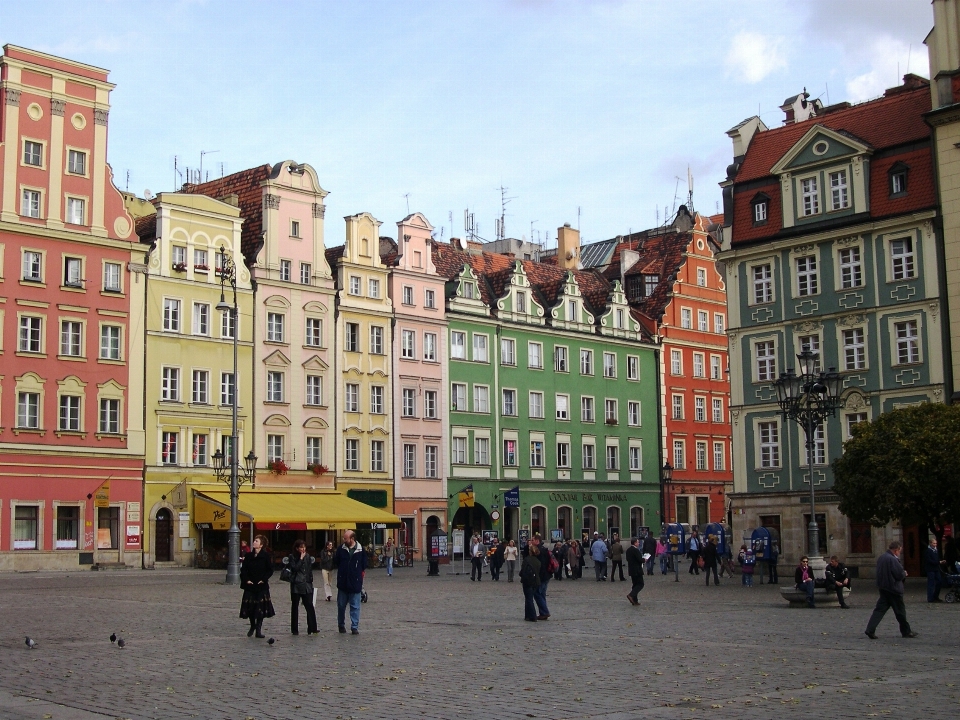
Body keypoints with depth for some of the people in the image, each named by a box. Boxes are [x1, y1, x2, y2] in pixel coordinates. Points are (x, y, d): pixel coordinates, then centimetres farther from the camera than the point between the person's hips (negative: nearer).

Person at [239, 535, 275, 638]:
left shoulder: (266, 556, -4)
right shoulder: (249, 556, 6)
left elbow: (270, 570, -2)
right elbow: (243, 569, 7)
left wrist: (263, 579, -12)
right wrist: (246, 580, -6)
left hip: (261, 586, -3)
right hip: (250, 585, 3)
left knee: (261, 607, -5)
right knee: (250, 606, 4)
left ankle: (259, 629, 2)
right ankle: (252, 626, 25)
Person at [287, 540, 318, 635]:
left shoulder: (307, 556, 8)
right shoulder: (292, 557, -2)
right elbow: (294, 568, -16)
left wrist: (310, 581, 9)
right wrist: (301, 559, -15)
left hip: (306, 585, 3)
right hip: (296, 585, -3)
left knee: (310, 606, -5)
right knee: (295, 607, 5)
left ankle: (312, 628, -5)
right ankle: (294, 630, 12)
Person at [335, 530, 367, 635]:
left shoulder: (360, 550, -6)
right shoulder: (341, 549, -1)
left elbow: (364, 568, 3)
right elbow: (337, 563, 12)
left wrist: (359, 577, 3)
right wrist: (342, 574, 11)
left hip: (355, 584, -2)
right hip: (342, 583, 2)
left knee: (355, 607, 2)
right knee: (341, 605, 11)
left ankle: (355, 627, 8)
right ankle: (341, 625, 25)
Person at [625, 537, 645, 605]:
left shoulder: (628, 550, 9)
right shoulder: (636, 550, -18)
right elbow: (640, 560, -22)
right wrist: (644, 560, 0)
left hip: (631, 570, 9)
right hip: (637, 570, -9)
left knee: (635, 584, 15)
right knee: (640, 584, -2)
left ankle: (635, 600, 14)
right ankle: (631, 595, -17)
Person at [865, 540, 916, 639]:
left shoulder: (881, 558, 10)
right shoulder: (892, 559, -19)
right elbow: (900, 574, -20)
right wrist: (904, 573, 4)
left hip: (883, 588, 8)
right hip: (894, 589, -8)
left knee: (880, 609, 5)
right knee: (900, 611, 7)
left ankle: (870, 630, -5)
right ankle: (906, 631, 19)